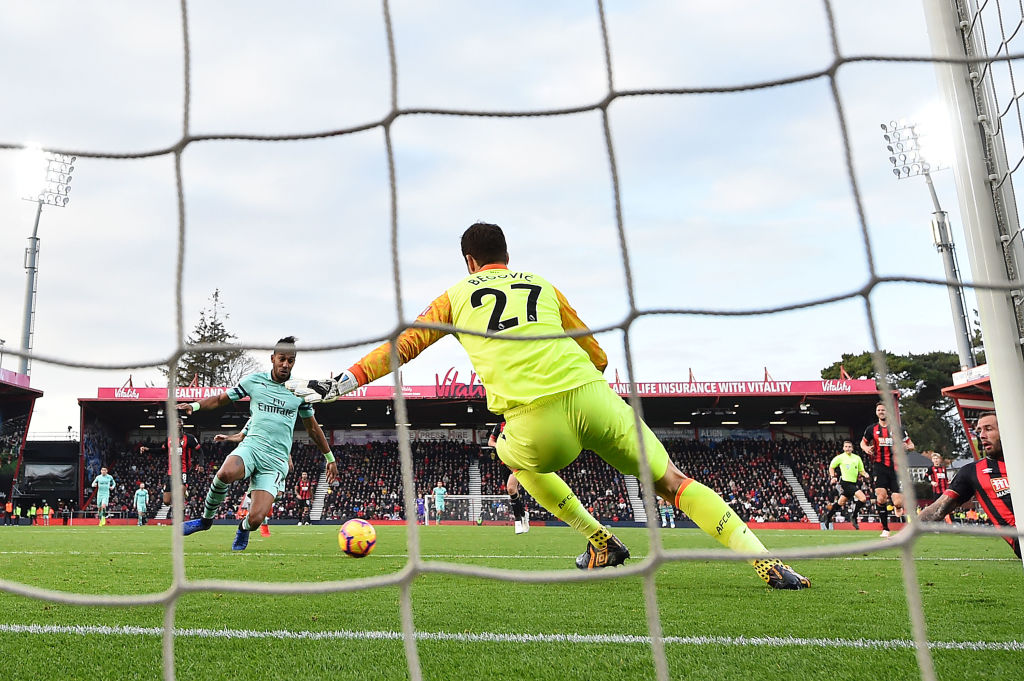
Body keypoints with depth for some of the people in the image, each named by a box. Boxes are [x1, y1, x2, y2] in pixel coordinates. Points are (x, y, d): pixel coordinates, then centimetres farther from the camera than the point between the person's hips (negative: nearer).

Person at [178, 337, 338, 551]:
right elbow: (221, 399, 16)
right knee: (225, 473, -37)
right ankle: (206, 519, -7)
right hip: (251, 447, 0)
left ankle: (243, 527, 26)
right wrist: (195, 405, -3)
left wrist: (330, 458, 25)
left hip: (276, 460, 0)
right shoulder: (254, 380, 6)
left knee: (256, 519, -16)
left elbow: (312, 427, 20)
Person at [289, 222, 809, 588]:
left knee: (517, 457, 34)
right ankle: (768, 563, 3)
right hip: (593, 398, 2)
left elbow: (403, 345, 20)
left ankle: (602, 543, 26)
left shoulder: (456, 296, 22)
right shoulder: (543, 286, 27)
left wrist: (338, 384, 27)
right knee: (673, 483, 14)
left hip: (536, 422, -1)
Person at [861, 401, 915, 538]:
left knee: (898, 503, -8)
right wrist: (866, 448, -2)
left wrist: (907, 447, -13)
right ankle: (885, 529, -3)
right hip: (879, 467, 0)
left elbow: (911, 446, 10)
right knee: (881, 496, -17)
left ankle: (897, 505, 33)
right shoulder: (872, 429, 7)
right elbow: (863, 442, 21)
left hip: (895, 467, 0)